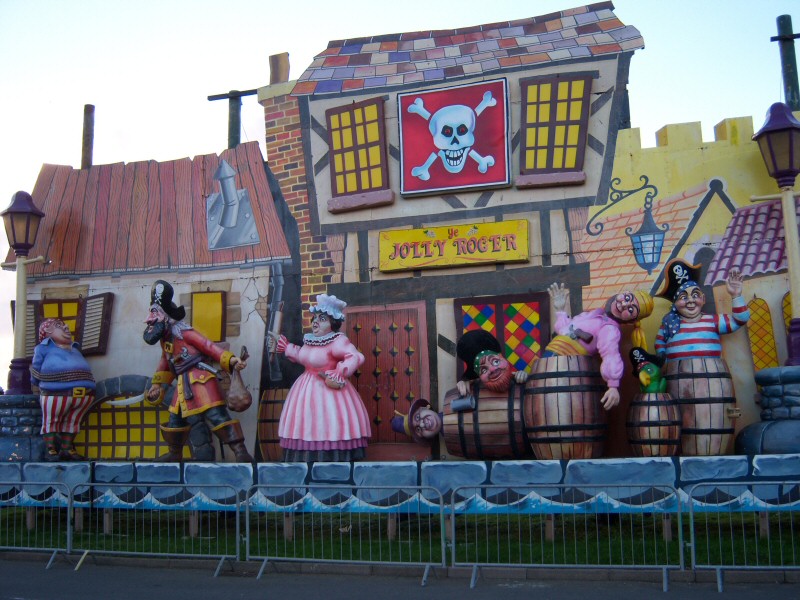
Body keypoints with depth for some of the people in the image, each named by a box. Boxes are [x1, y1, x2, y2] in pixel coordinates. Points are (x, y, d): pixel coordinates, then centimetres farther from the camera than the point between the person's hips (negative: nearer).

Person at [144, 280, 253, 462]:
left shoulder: (180, 330, -11)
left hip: (199, 377, -10)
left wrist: (229, 359, -28)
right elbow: (166, 359, 31)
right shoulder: (165, 335, 16)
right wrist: (158, 382, 33)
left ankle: (241, 453, -24)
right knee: (175, 418, 18)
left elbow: (208, 346, -17)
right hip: (184, 382, 10)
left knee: (215, 414, -19)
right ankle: (175, 454, 36)